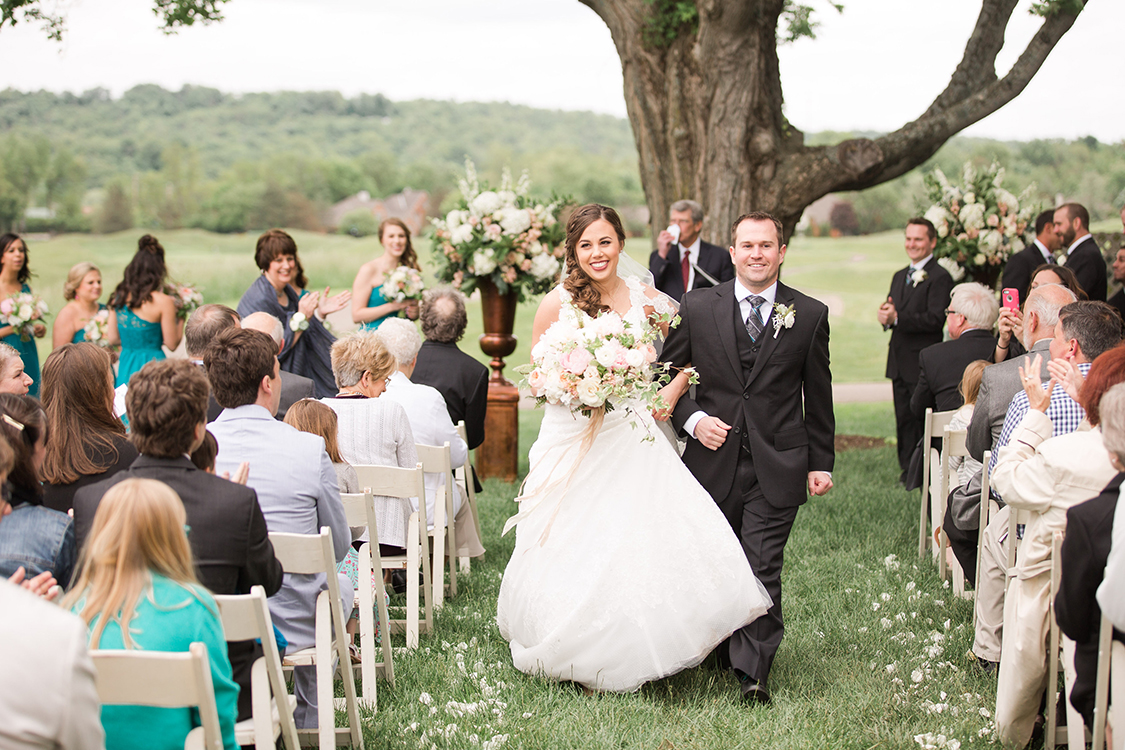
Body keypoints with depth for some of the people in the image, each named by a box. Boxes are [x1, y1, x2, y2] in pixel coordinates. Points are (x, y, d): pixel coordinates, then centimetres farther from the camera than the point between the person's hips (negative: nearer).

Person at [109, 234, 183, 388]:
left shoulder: (118, 298, 4)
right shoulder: (163, 302, -12)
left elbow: (113, 338, 12)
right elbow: (172, 344, -5)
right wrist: (180, 318, 9)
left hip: (125, 367, 6)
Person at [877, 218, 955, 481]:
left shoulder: (940, 277, -10)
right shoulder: (900, 276, 18)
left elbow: (936, 319, -19)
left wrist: (897, 318, -23)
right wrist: (886, 316, -6)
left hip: (923, 363, -8)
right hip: (899, 362, 8)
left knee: (924, 422, -3)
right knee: (904, 420, 12)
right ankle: (908, 469, 20)